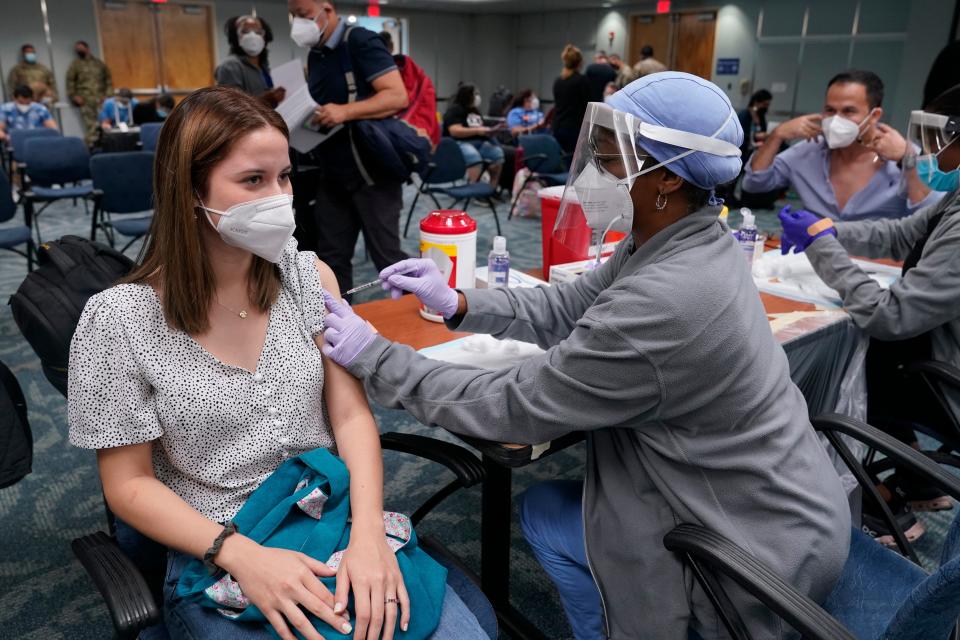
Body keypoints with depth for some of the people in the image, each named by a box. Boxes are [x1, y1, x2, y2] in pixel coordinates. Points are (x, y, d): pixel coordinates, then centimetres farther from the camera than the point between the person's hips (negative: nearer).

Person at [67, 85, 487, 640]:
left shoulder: (310, 278, 0)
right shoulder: (119, 320, -10)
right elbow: (130, 484, -5)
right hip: (215, 558, -2)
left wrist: (368, 531, -19)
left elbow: (351, 414, -4)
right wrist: (242, 555, -19)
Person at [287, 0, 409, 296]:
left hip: (371, 172, -8)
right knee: (331, 257, 10)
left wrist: (345, 112, -31)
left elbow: (398, 96, -21)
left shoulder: (361, 42, -11)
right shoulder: (314, 55, 12)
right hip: (332, 174, 8)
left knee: (385, 255, -3)